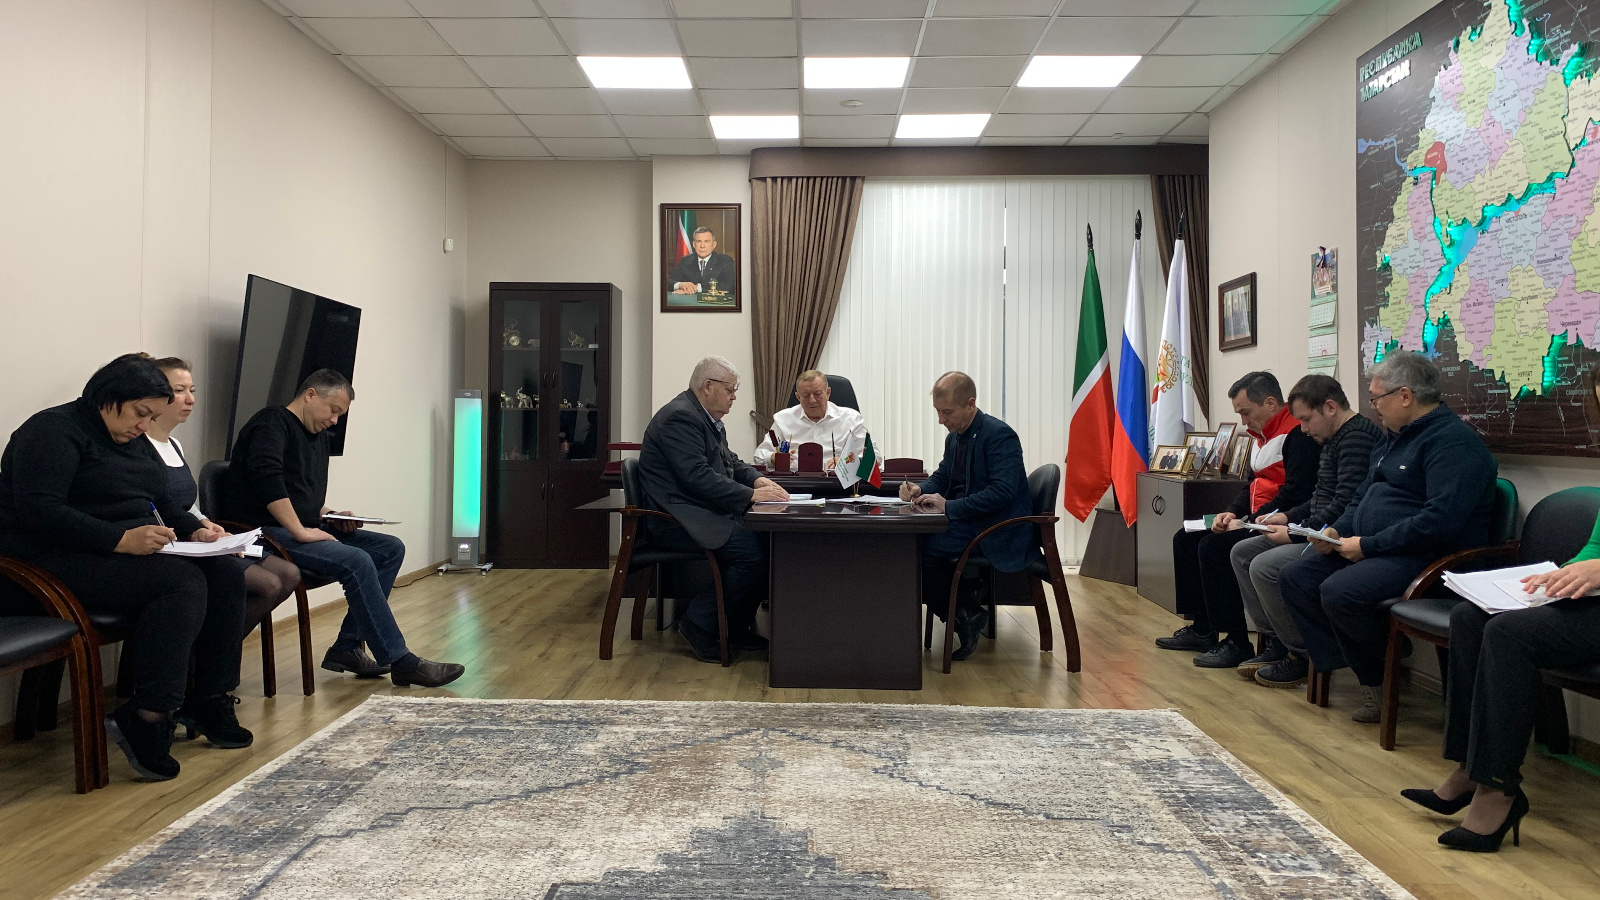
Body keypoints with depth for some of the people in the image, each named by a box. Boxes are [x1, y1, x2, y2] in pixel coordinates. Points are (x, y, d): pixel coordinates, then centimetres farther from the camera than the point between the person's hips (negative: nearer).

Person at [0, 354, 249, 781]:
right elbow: (39, 510, -23)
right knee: (183, 581, -30)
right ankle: (146, 721, -28)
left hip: (134, 551, 9)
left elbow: (163, 502, 24)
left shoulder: (134, 440, 19)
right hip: (60, 561, -9)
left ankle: (211, 700, -9)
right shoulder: (55, 430, -10)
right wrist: (121, 539, -31)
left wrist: (194, 531, 2)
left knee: (226, 572, -13)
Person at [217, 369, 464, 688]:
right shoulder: (272, 422, -8)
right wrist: (300, 530, -27)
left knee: (390, 548, -2)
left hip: (300, 530, 10)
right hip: (264, 531, -10)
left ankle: (347, 647, -6)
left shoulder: (320, 437, 20)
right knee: (357, 561, -28)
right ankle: (401, 662, -22)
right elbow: (266, 476, -26)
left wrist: (329, 516, 6)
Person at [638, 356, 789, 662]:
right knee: (753, 552, -24)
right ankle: (699, 624, -8)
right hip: (678, 519, -10)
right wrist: (751, 495, -22)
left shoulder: (708, 418, 17)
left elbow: (729, 462, 23)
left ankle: (737, 625, 4)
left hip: (702, 511, 10)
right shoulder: (680, 417, -16)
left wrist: (757, 479, 2)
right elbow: (697, 477, -24)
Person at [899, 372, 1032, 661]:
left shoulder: (999, 435, -15)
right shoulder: (954, 437, 13)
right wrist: (920, 488, -2)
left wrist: (949, 506, -27)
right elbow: (942, 476, 22)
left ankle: (964, 614, -3)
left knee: (920, 548, -22)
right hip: (965, 522, 9)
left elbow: (1003, 491, -25)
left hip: (996, 532, -9)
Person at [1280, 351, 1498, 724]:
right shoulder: (1393, 436, 18)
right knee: (1294, 577, -2)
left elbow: (1441, 520, -26)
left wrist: (1367, 545, -20)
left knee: (1339, 591, -30)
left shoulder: (1453, 441, -15)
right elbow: (1362, 498, 26)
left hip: (1426, 555, -10)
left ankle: (1381, 680, -7)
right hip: (1371, 550, 11)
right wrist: (1336, 531, 5)